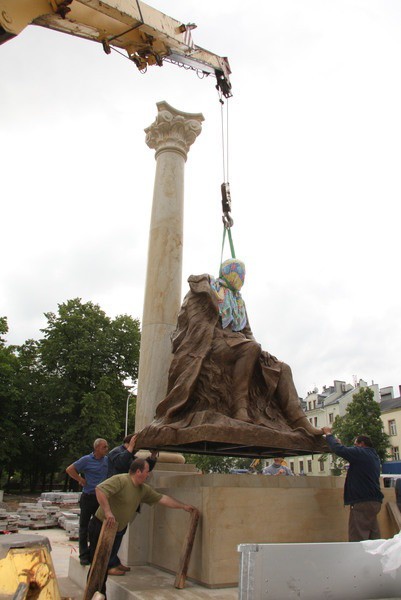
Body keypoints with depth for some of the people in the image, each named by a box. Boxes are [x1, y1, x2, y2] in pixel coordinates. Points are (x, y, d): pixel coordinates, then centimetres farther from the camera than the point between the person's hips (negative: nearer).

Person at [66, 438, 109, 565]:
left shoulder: (107, 460, 4)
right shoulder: (86, 460, -8)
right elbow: (70, 469, -6)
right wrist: (81, 480, -8)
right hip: (88, 497, -4)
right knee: (84, 527, 3)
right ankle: (84, 555, 12)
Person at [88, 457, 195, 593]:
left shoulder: (143, 489, 7)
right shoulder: (120, 480, -21)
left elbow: (162, 498, 12)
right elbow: (100, 489, -34)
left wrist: (183, 506, 13)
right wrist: (107, 511, -38)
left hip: (112, 531, 8)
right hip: (100, 525, -8)